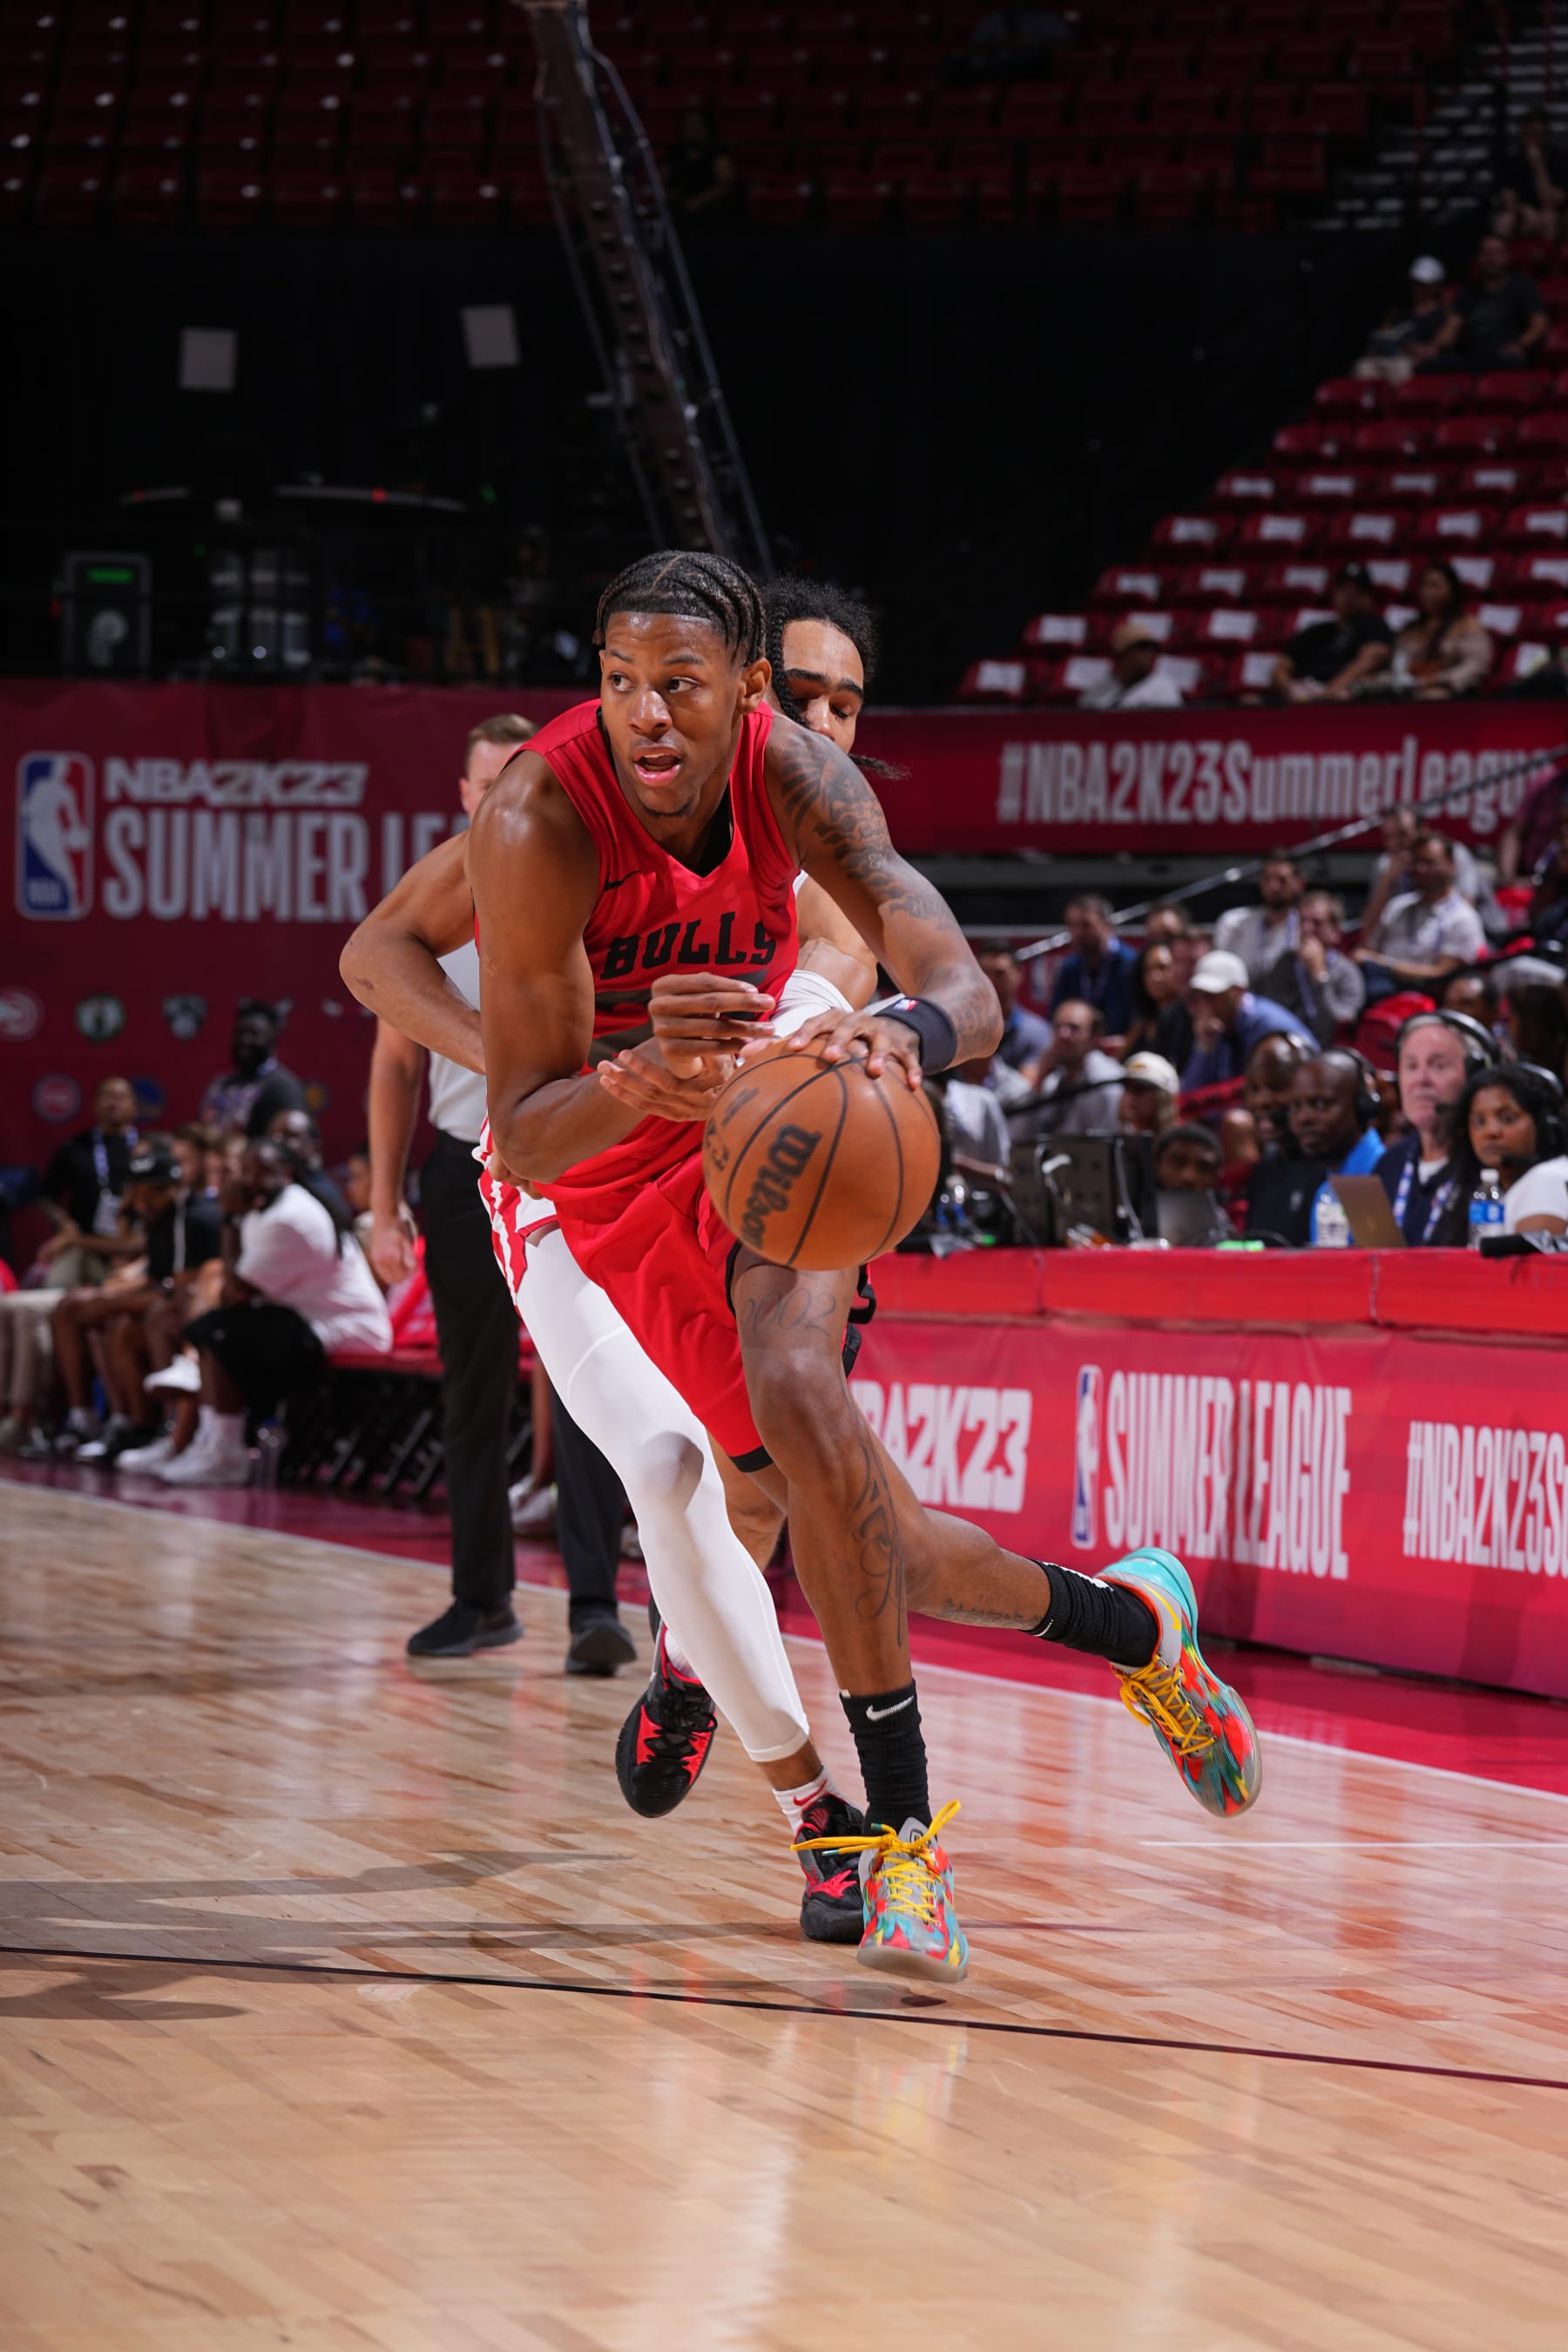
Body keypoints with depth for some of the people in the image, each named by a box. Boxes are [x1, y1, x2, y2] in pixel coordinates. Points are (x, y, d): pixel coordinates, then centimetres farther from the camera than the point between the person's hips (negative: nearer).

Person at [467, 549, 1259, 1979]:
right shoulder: (540, 824, -29)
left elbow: (972, 1001, -27)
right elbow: (528, 1138, -31)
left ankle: (905, 1834, -23)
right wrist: (643, 1079, -53)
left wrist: (903, 1033, -51)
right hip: (612, 1179, -1)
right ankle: (1128, 1620, 26)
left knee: (796, 1386, -30)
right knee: (878, 1557, -4)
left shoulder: (793, 777, -20)